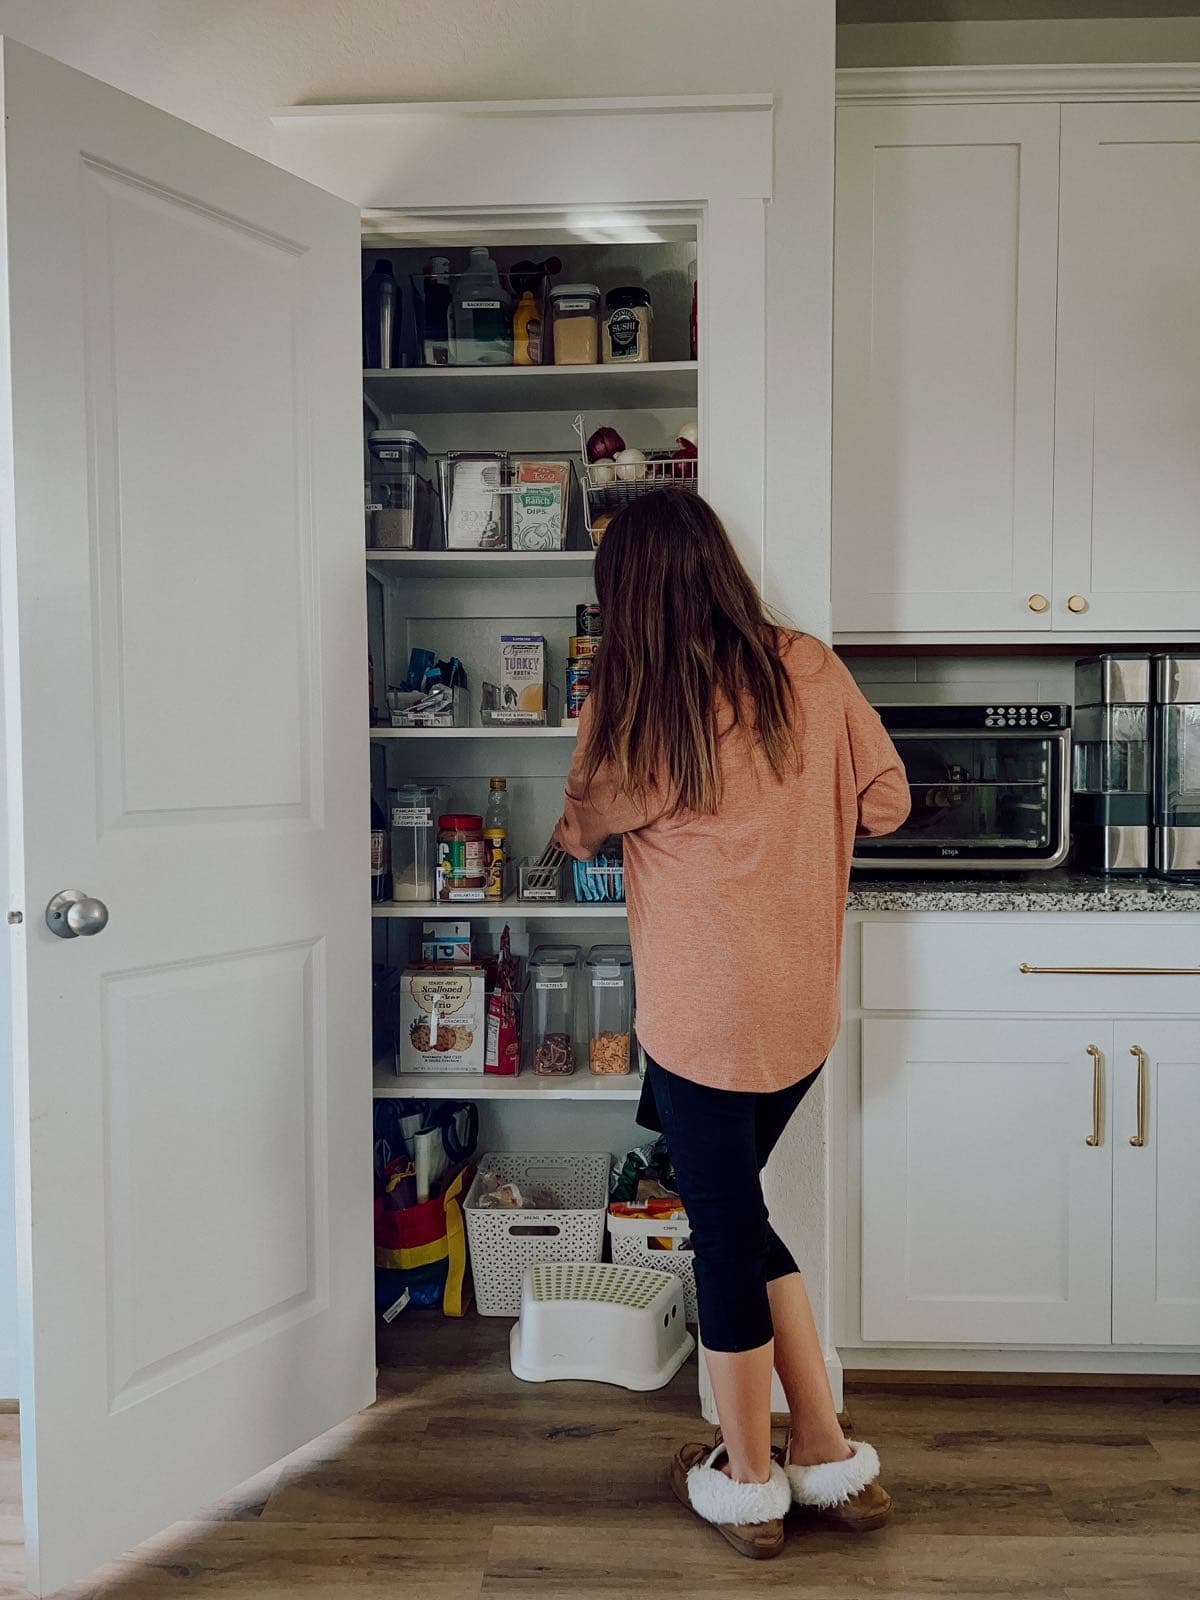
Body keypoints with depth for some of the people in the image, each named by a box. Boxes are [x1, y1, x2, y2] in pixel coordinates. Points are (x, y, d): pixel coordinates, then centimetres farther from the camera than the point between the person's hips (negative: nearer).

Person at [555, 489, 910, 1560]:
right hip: (805, 1005, 5)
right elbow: (886, 802, 5)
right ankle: (829, 1458, 30)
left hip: (703, 1015, -5)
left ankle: (748, 1485, 30)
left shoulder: (633, 708, -10)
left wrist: (572, 827, 28)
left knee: (725, 1223, 10)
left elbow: (580, 831, 7)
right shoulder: (809, 668, -2)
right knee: (737, 1206, 21)